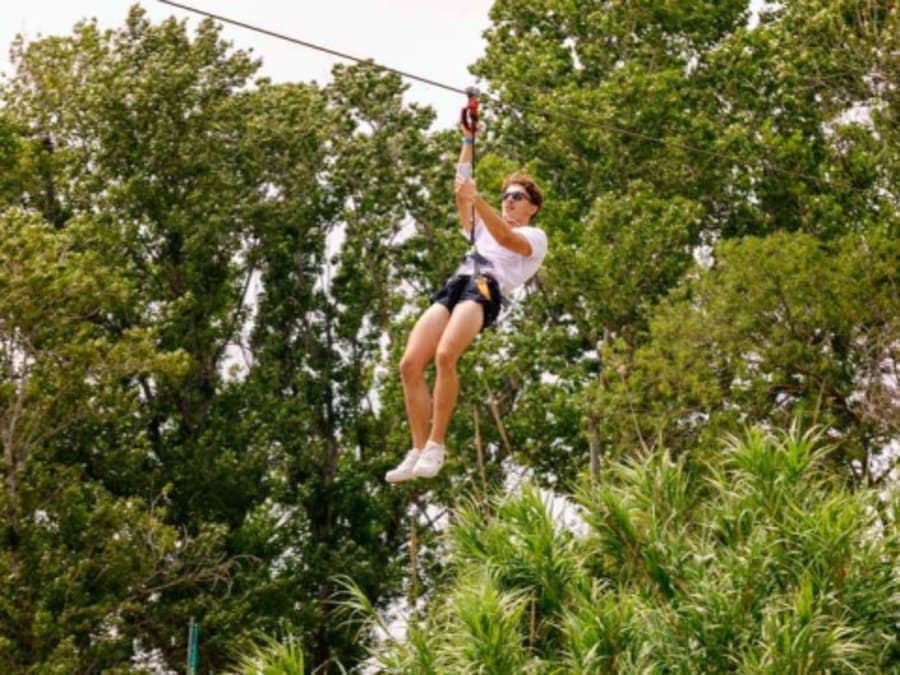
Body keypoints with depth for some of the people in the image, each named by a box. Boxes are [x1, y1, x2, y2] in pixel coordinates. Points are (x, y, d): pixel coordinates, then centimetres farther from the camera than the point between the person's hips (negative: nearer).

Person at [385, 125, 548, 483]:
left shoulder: (535, 236, 18)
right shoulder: (483, 228, 38)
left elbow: (507, 239, -4)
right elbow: (461, 187, 32)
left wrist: (477, 199, -11)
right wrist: (468, 141, 28)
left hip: (486, 289, -7)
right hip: (454, 286, 7)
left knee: (444, 356, -33)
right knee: (410, 364, -15)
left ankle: (435, 446, -32)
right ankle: (419, 451, -16)